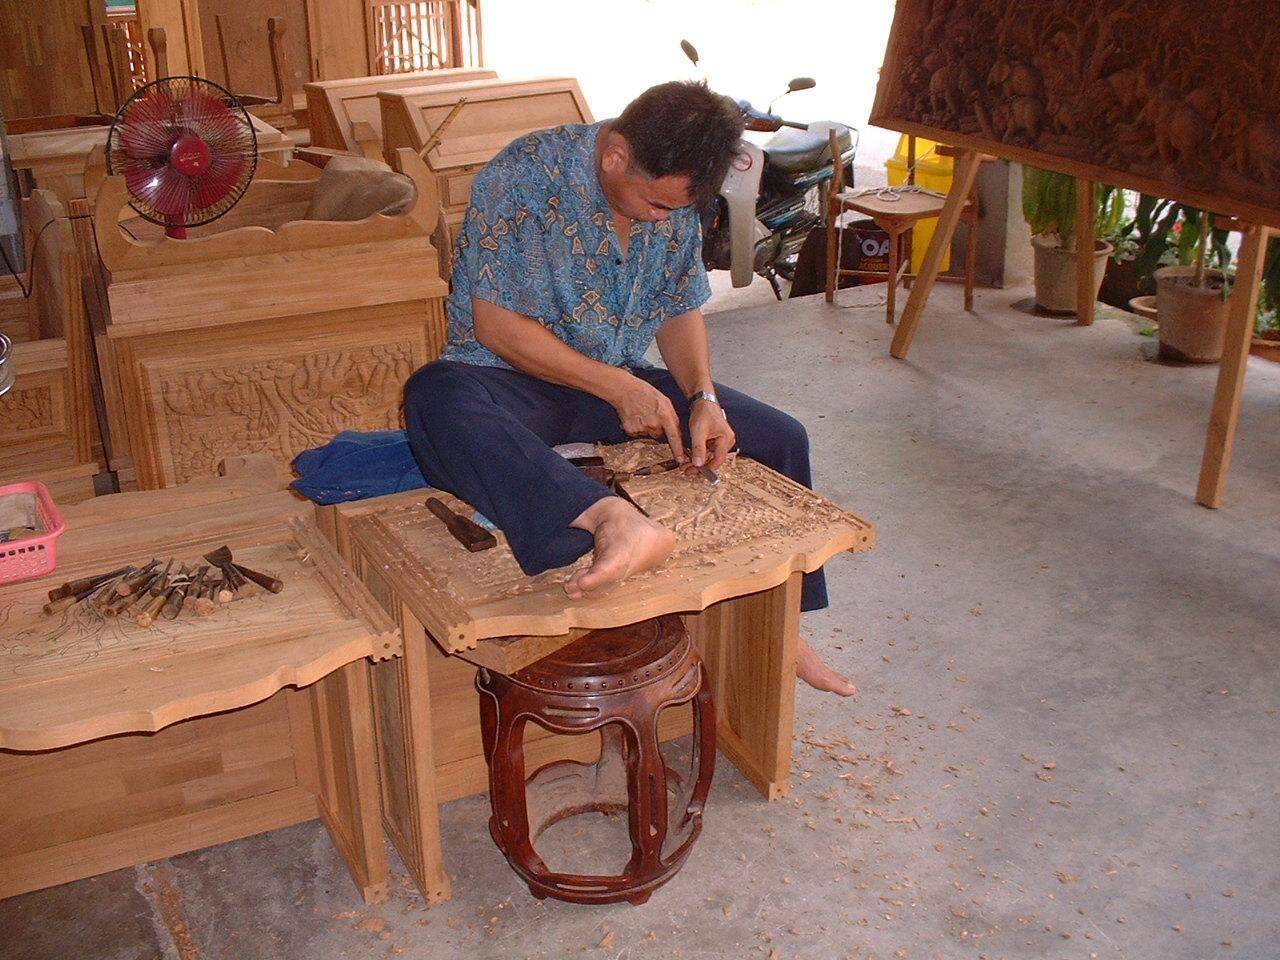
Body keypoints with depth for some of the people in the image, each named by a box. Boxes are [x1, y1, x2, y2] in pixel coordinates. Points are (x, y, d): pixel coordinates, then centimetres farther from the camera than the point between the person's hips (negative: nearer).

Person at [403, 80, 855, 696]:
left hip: (623, 380, 6)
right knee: (435, 399, -41)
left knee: (780, 438, -3)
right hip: (515, 380, -5)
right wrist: (616, 386, -24)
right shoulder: (523, 177, -21)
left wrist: (703, 398, -11)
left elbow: (681, 310, 8)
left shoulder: (674, 198, -2)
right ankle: (616, 521, -62)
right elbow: (494, 324, -21)